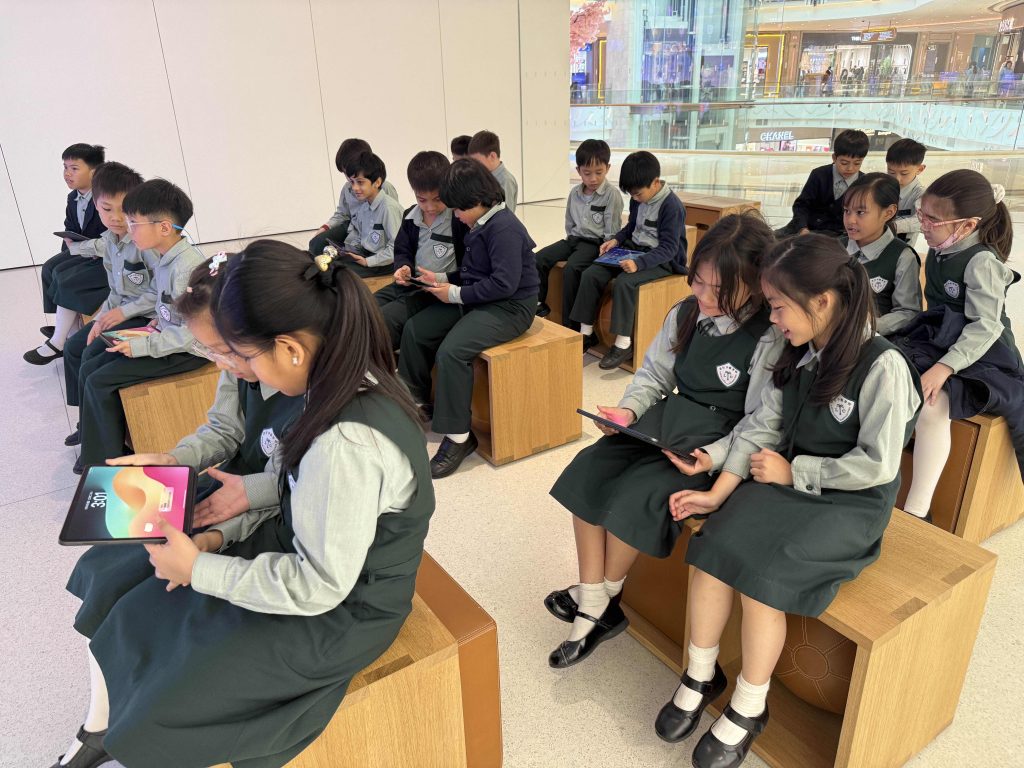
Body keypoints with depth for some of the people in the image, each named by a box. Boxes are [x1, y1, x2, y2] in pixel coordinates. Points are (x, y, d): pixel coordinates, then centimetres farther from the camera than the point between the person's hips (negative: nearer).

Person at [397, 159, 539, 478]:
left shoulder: (503, 227, -20)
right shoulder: (480, 224, 9)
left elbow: (504, 283, -27)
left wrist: (456, 294, -19)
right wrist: (442, 279, 5)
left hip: (510, 307, -10)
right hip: (476, 300, 10)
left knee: (451, 351, -30)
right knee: (415, 329, 7)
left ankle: (458, 437, -17)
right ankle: (416, 403, 22)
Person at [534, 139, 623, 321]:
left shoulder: (612, 195, -9)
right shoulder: (575, 193, 8)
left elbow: (612, 230, -10)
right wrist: (571, 239, 11)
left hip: (596, 242, -6)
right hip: (574, 238, 6)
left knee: (571, 269, -31)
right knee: (539, 259, -13)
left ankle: (570, 323, -21)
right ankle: (539, 304, 2)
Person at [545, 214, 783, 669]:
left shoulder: (771, 340, -16)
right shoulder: (687, 313, 2)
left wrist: (713, 457, -29)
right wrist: (628, 411, -7)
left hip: (720, 442, -7)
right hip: (668, 421, 7)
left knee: (637, 494, -26)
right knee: (587, 471, -11)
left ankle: (603, 596, 6)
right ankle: (593, 614, -4)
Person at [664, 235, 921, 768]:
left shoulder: (883, 366, -18)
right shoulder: (797, 354, 2)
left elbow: (876, 465, -18)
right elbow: (762, 427, 0)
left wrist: (793, 471, -13)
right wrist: (718, 494, -8)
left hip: (851, 505, -5)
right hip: (788, 483, 5)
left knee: (763, 573, -24)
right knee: (712, 546, -18)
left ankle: (748, 708, 0)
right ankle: (700, 676, 3)